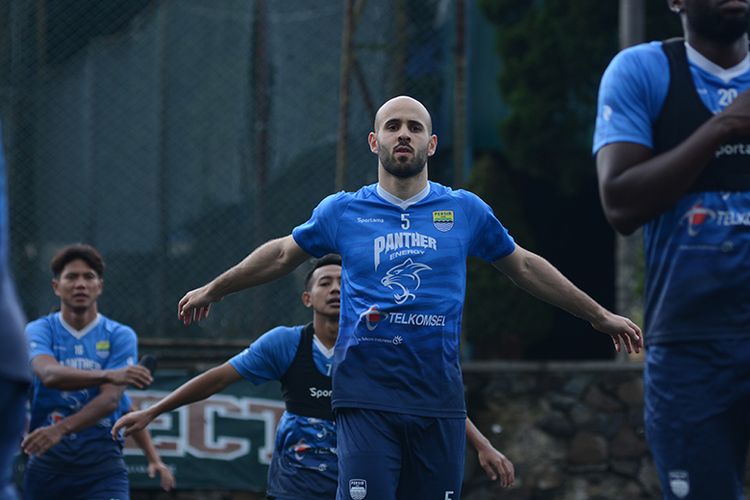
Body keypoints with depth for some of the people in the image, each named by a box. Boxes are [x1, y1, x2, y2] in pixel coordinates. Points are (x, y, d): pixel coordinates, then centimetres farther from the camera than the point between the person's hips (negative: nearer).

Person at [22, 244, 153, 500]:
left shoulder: (120, 336, 4)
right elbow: (49, 375, -19)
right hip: (46, 462, 1)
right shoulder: (38, 331, 4)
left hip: (102, 462, -1)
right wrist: (109, 375, -36)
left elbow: (110, 400, -10)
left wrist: (60, 429, -27)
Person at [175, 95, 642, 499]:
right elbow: (282, 255, 24)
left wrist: (599, 314, 25)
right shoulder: (343, 210, 9)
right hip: (367, 397, -1)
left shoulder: (466, 210, 10)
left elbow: (525, 267, 22)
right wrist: (213, 290, 33)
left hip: (440, 400, 2)